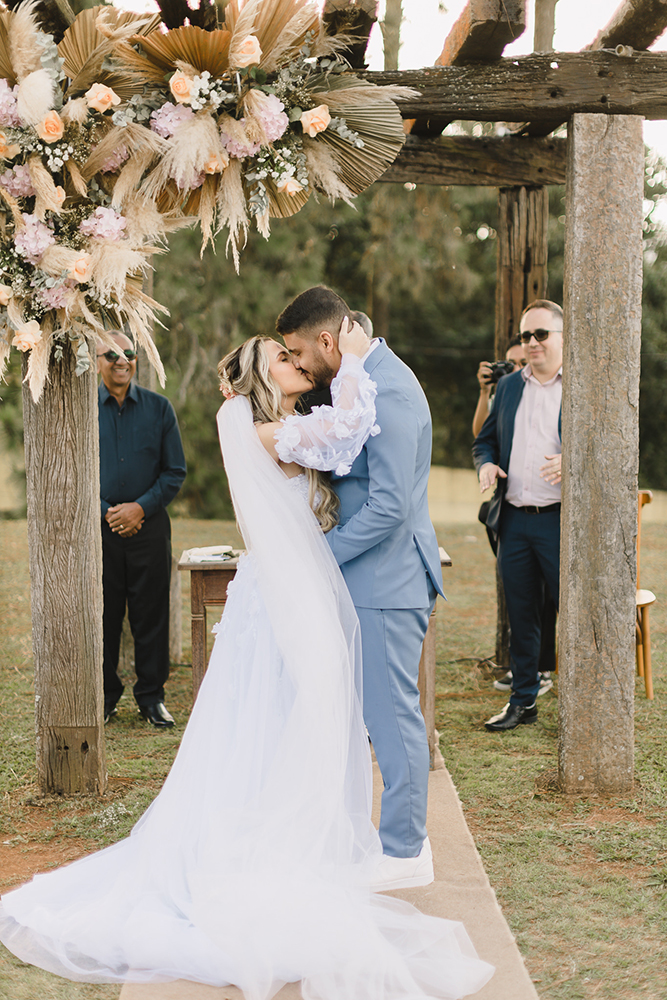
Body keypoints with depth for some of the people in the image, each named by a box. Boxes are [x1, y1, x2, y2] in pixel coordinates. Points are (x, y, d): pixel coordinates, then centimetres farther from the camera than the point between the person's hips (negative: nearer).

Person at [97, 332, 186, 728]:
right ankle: (105, 696, 18)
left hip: (149, 525, 1)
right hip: (97, 527, 0)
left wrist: (141, 506, -9)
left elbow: (176, 471, 5)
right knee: (102, 614, 4)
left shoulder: (159, 408, 5)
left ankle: (152, 696, 15)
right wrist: (106, 512, -8)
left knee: (151, 613, 3)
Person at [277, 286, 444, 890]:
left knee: (392, 711, -2)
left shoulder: (387, 391, -19)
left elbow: (389, 505, -24)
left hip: (388, 578, -10)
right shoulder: (361, 382, 13)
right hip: (371, 576, 10)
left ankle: (405, 852, 10)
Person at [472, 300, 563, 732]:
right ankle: (523, 701, 23)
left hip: (561, 519, -5)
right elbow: (485, 440, 22)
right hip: (514, 519, 5)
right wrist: (486, 464, 0)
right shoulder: (509, 386, 15)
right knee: (521, 615, 12)